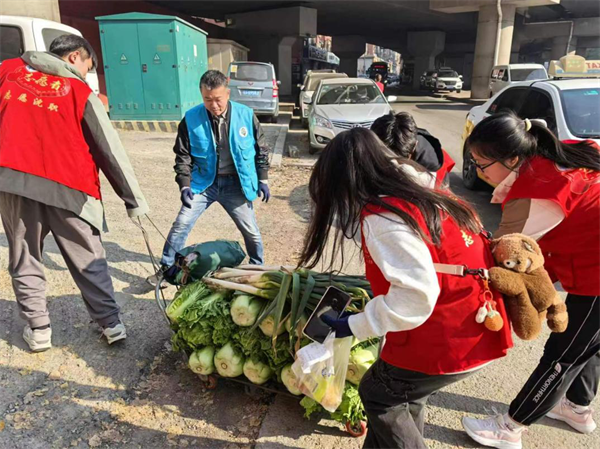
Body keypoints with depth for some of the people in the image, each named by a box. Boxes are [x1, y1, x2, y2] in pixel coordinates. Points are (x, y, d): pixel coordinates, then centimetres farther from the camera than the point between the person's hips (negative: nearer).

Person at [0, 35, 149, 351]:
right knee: (88, 260, 9)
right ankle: (111, 324, 17)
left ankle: (38, 330, 21)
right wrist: (134, 200, 9)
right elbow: (110, 150, 6)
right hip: (66, 186, -1)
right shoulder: (82, 92, 7)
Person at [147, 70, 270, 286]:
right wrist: (185, 185, -12)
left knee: (251, 231, 7)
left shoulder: (246, 115, -9)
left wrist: (263, 179, 1)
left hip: (235, 184, 0)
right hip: (203, 182, 0)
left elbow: (261, 149, 3)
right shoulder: (191, 119, -9)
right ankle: (166, 269, 18)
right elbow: (183, 155, -2)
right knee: (181, 224, -2)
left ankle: (258, 269, 32)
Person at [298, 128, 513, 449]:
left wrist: (356, 326, -16)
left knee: (378, 395, 14)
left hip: (447, 339, -9)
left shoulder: (383, 218, -22)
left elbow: (416, 295, -28)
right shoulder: (417, 192, 5)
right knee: (404, 392, 25)